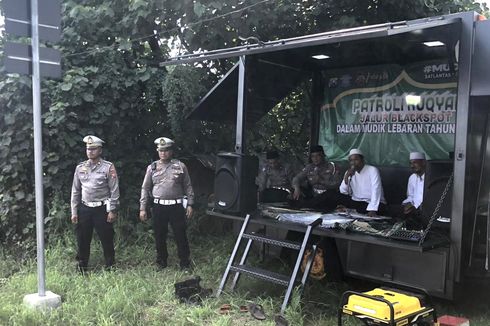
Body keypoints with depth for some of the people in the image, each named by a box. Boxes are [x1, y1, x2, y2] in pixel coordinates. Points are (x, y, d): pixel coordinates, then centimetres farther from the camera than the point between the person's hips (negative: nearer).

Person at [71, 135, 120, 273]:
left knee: (106, 240, 3)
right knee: (82, 241, 11)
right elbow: (75, 191, 11)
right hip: (84, 209, 4)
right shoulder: (80, 167, 8)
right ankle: (82, 268, 25)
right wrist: (74, 212, 7)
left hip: (102, 209, -4)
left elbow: (114, 190, -5)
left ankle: (110, 267, 18)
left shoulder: (108, 167, -4)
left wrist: (112, 211, -9)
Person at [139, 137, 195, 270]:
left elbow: (188, 186, 5)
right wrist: (142, 208, 3)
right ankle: (161, 262, 26)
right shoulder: (152, 167, 6)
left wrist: (190, 204, -1)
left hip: (176, 206, -1)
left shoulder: (180, 166, 3)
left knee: (181, 235, 2)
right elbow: (145, 188, 7)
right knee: (159, 236, 10)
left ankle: (185, 263, 14)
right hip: (158, 206, 2)